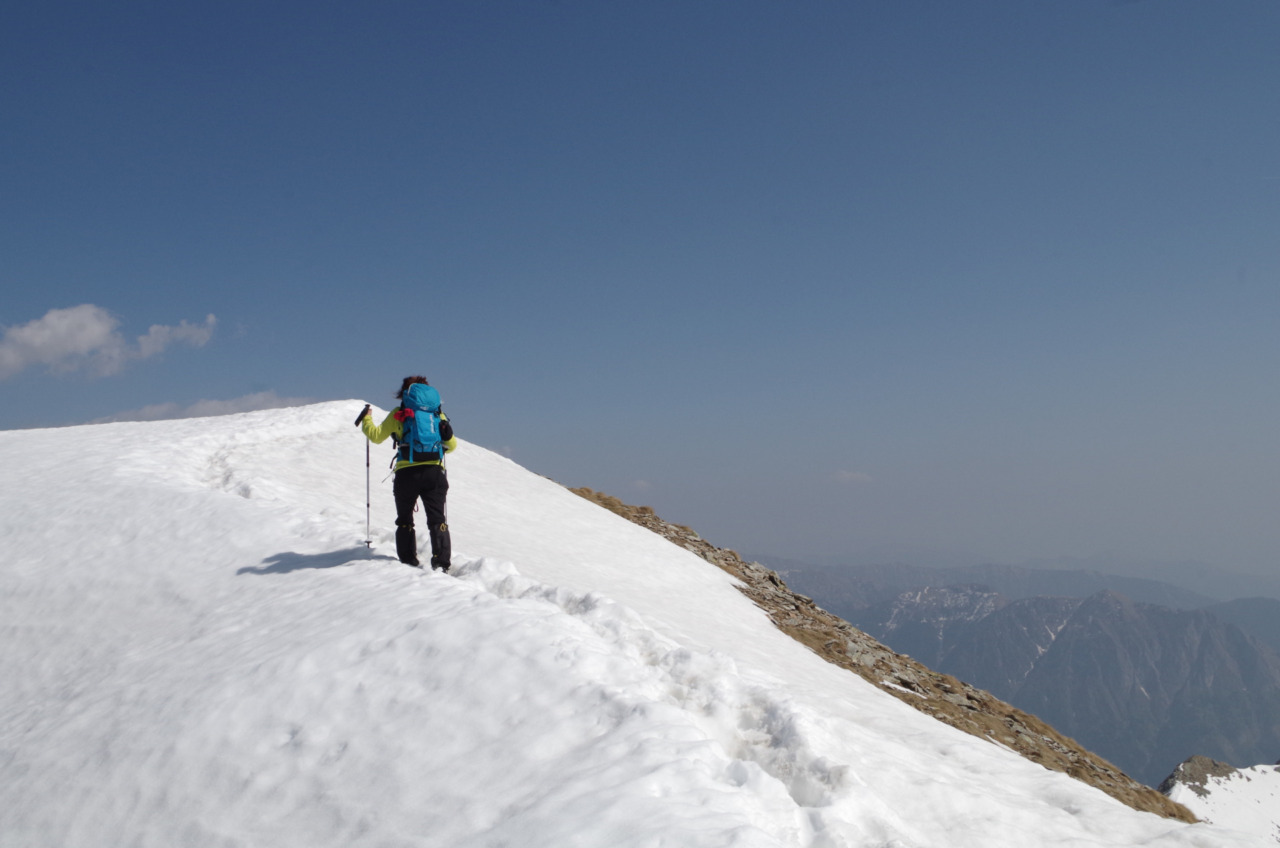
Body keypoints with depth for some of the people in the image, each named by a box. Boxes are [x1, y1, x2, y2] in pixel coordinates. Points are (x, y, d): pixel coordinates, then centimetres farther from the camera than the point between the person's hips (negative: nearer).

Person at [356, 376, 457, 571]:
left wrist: (366, 420, 26)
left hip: (407, 473, -1)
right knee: (437, 520, 4)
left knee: (405, 520, 14)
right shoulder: (438, 414, 14)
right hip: (435, 473, 2)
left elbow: (376, 436, 8)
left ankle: (408, 561, 8)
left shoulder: (398, 413, 8)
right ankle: (442, 563, -8)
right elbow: (451, 445, 14)